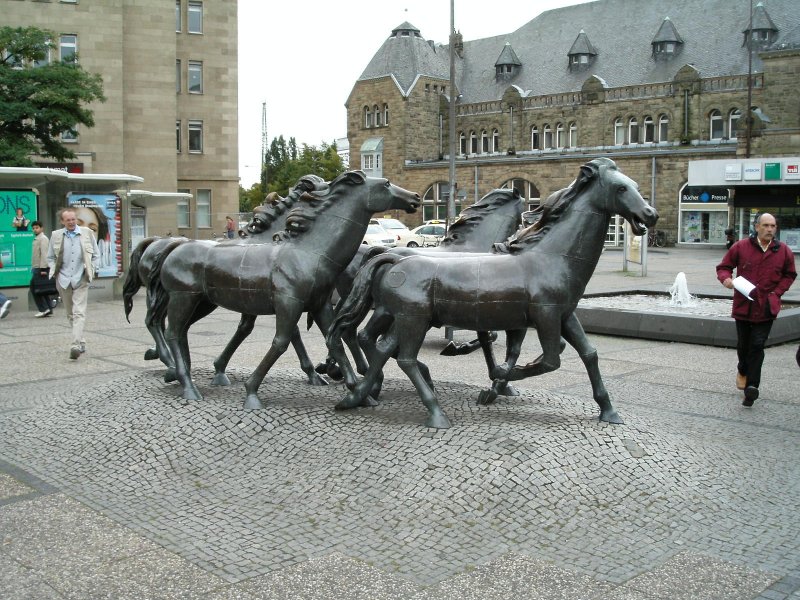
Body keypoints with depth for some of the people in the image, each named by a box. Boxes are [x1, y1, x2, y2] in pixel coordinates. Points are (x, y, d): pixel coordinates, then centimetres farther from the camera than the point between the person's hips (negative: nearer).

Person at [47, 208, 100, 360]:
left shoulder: (87, 233, 2)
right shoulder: (56, 236, 4)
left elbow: (96, 254, 11)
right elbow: (50, 257, 14)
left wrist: (92, 270, 0)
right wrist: (54, 271, -2)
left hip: (81, 280, -3)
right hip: (63, 280, 3)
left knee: (79, 313, -14)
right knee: (71, 314, 11)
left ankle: (76, 346, -21)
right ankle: (81, 343, 24)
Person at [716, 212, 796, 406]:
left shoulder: (783, 251, 2)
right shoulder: (741, 247, -3)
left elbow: (789, 275, 15)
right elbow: (723, 267, 6)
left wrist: (777, 292, 1)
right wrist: (726, 278, -16)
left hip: (766, 307, 0)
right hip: (743, 305, 1)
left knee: (757, 346, -6)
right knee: (743, 344, 14)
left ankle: (752, 385, -7)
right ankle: (742, 371, 42)